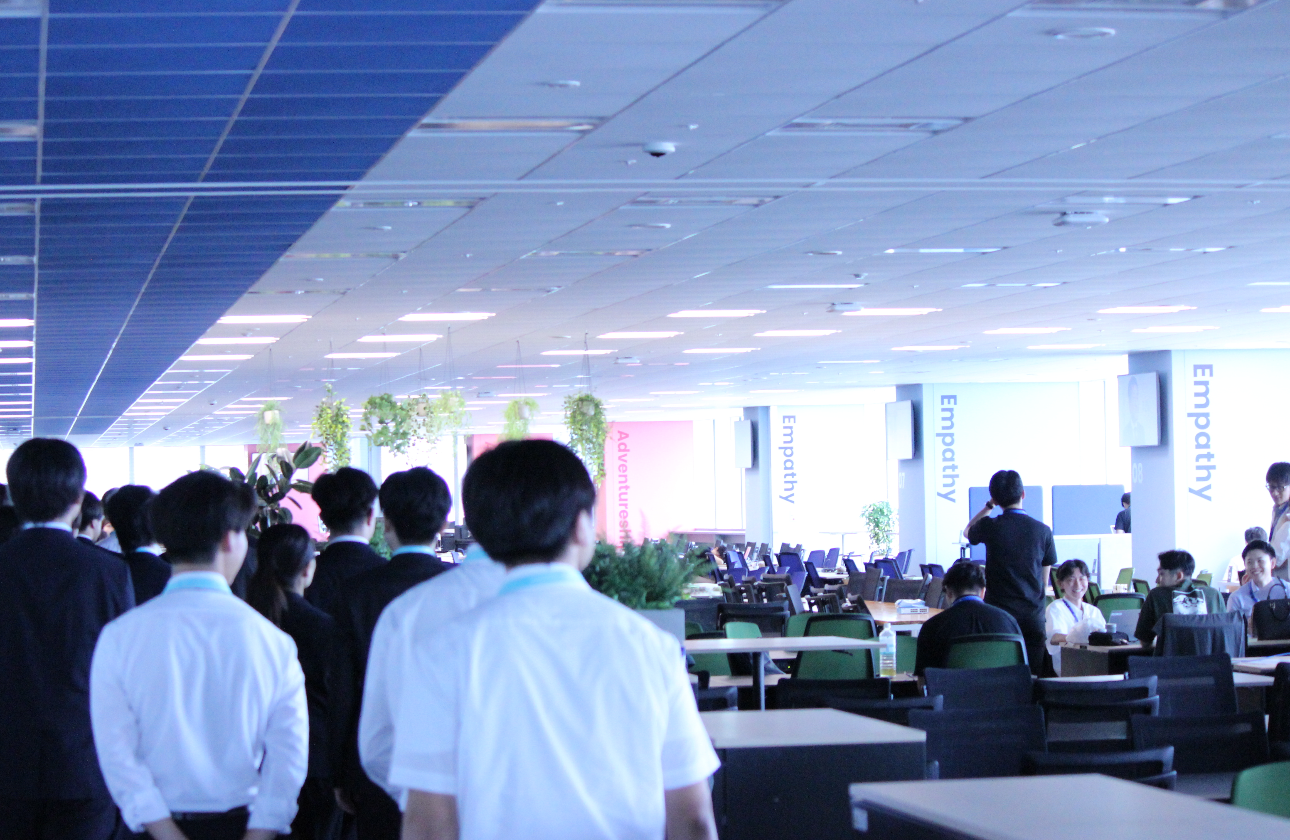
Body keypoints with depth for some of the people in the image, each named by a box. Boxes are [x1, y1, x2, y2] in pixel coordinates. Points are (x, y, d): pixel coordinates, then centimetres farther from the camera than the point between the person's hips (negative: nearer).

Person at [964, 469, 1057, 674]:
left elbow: (967, 532, 20)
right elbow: (1045, 581, 8)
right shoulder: (1042, 530, 0)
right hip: (1033, 616, 2)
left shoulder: (990, 527, -6)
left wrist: (989, 506, 18)